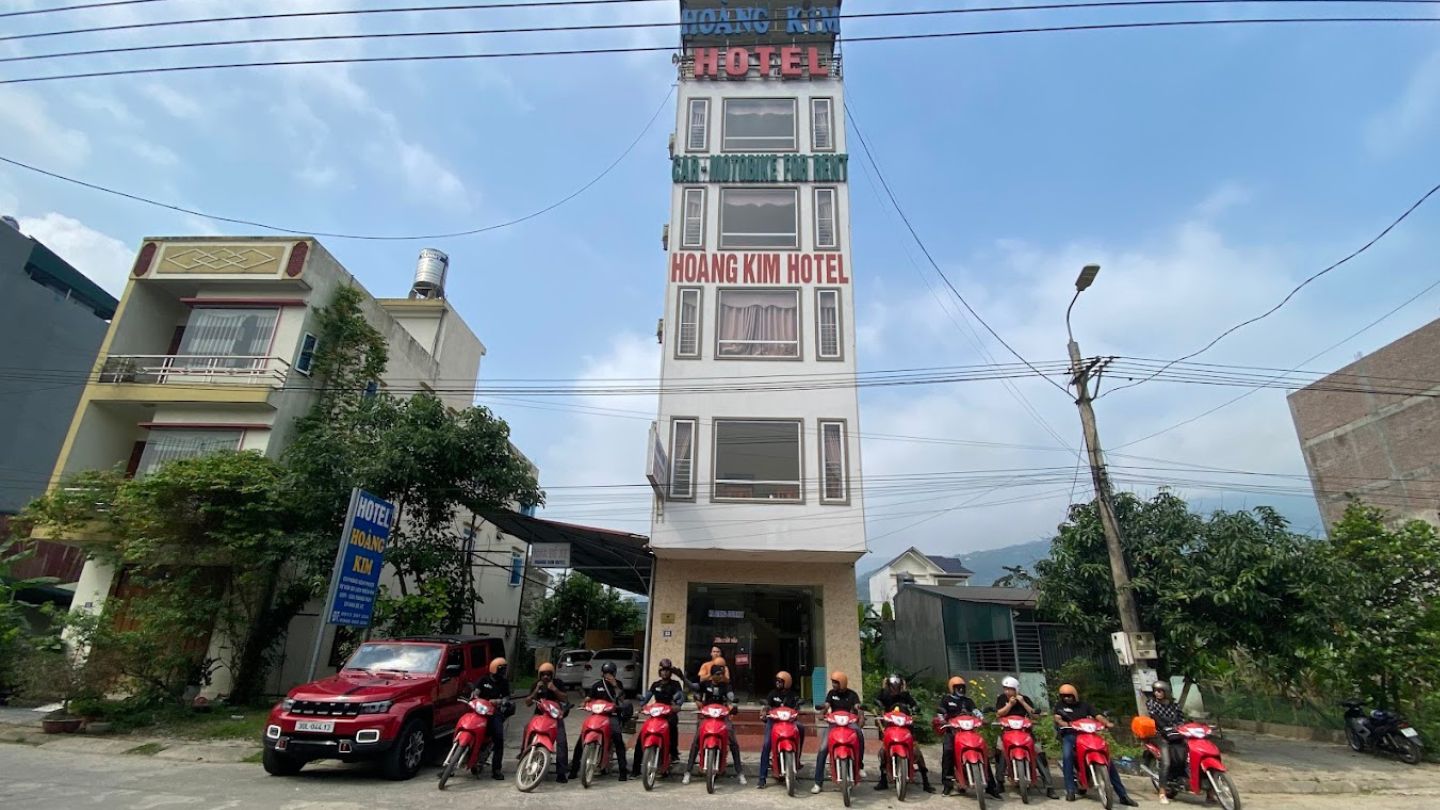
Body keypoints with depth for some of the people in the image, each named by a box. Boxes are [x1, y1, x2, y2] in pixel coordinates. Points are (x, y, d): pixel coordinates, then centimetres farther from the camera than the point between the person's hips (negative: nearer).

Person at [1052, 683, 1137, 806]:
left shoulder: (1084, 705, 16)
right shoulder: (1060, 706, 11)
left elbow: (1098, 716, 2)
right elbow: (1057, 719, -5)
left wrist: (1107, 723, -20)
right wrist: (1066, 724, -28)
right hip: (1069, 736, -2)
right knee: (1067, 756, -32)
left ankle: (1122, 794, 0)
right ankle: (1070, 790, -28)